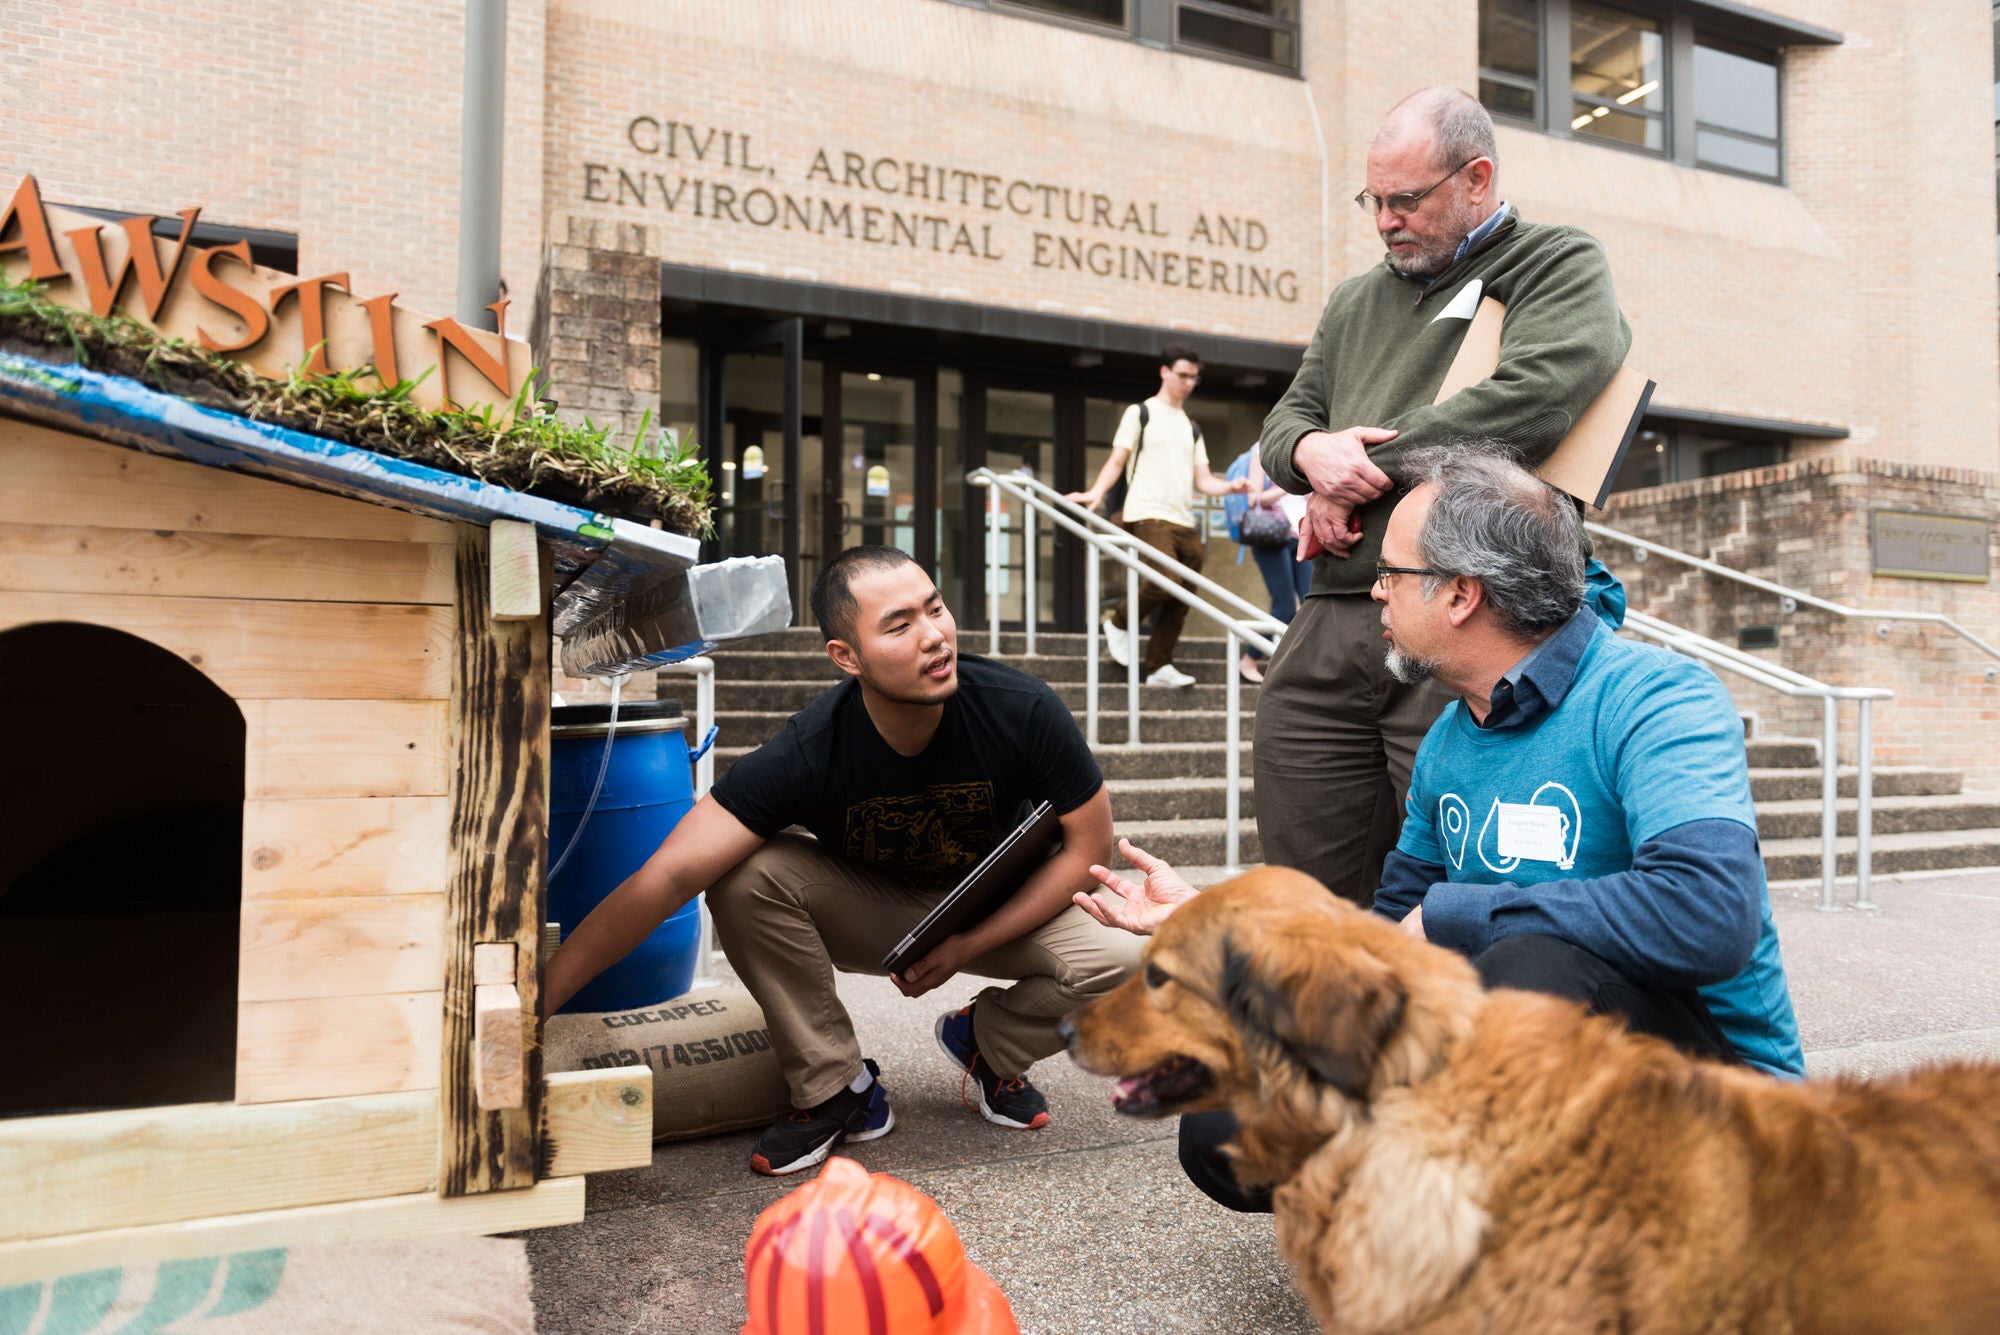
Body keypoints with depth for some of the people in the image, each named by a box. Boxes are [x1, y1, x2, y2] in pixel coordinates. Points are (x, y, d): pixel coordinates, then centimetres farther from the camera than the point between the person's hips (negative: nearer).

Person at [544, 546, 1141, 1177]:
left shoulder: (1023, 710, -28)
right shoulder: (808, 754, -31)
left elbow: (1088, 844, -16)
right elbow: (667, 877, -34)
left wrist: (968, 945, -22)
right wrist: (536, 1000, -41)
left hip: (1000, 908, 1)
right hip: (868, 908, 0)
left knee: (1115, 960, -27)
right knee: (746, 877, -29)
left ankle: (984, 1041, 7)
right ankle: (835, 1088, -8)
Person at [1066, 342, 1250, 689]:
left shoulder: (1192, 428, 23)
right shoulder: (1140, 413, 8)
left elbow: (1203, 481, 17)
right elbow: (1117, 462, 3)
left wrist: (1230, 488, -4)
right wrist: (1096, 492, -15)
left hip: (1184, 520, 6)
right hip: (1149, 514, -6)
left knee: (1180, 598, 1)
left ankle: (1158, 667, 8)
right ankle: (1119, 624, 1)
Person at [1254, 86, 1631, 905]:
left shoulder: (1562, 267, 5)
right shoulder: (1354, 302, 26)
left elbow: (1530, 401, -13)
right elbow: (1285, 418, 24)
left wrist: (1357, 476, -7)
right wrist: (1311, 451, -2)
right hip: (1328, 628, 6)